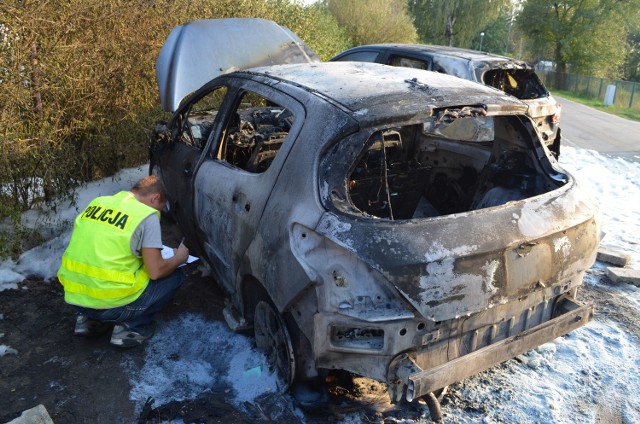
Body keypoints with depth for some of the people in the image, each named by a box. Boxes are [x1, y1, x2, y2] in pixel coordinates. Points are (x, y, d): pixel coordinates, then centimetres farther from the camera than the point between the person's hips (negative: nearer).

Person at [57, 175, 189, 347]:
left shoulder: (97, 202, 9)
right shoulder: (147, 216, -9)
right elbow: (156, 272, -11)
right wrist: (178, 258, 9)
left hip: (74, 296, 7)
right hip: (110, 303, -7)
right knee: (175, 276, 10)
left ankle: (89, 319, 19)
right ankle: (131, 327, 2)